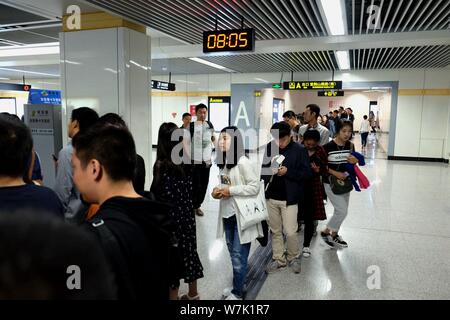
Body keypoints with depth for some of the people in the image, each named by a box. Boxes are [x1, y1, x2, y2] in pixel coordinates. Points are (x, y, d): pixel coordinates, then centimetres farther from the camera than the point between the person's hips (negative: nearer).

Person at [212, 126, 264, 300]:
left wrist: (230, 190, -20)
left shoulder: (243, 162, -17)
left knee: (239, 256, 4)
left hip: (242, 216, -8)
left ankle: (237, 293, 22)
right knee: (233, 254, 20)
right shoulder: (223, 162, 8)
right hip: (227, 214, 8)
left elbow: (255, 186, -20)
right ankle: (237, 286, 37)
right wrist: (218, 191, -2)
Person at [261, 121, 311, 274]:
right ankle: (278, 259, 30)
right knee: (275, 230, 14)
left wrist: (288, 172, -22)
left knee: (290, 232, -1)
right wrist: (268, 170, -11)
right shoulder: (269, 147, 0)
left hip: (289, 198, -4)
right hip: (271, 196, 4)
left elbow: (306, 172, -10)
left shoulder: (299, 150, -10)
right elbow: (262, 167, 10)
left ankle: (294, 257, 26)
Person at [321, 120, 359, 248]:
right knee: (342, 210, -10)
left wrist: (355, 161, -13)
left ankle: (333, 234, 36)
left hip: (345, 182, 6)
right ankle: (326, 232, 12)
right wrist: (335, 173, -20)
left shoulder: (350, 146, -1)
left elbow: (352, 162, 10)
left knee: (340, 211, 15)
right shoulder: (328, 146, -17)